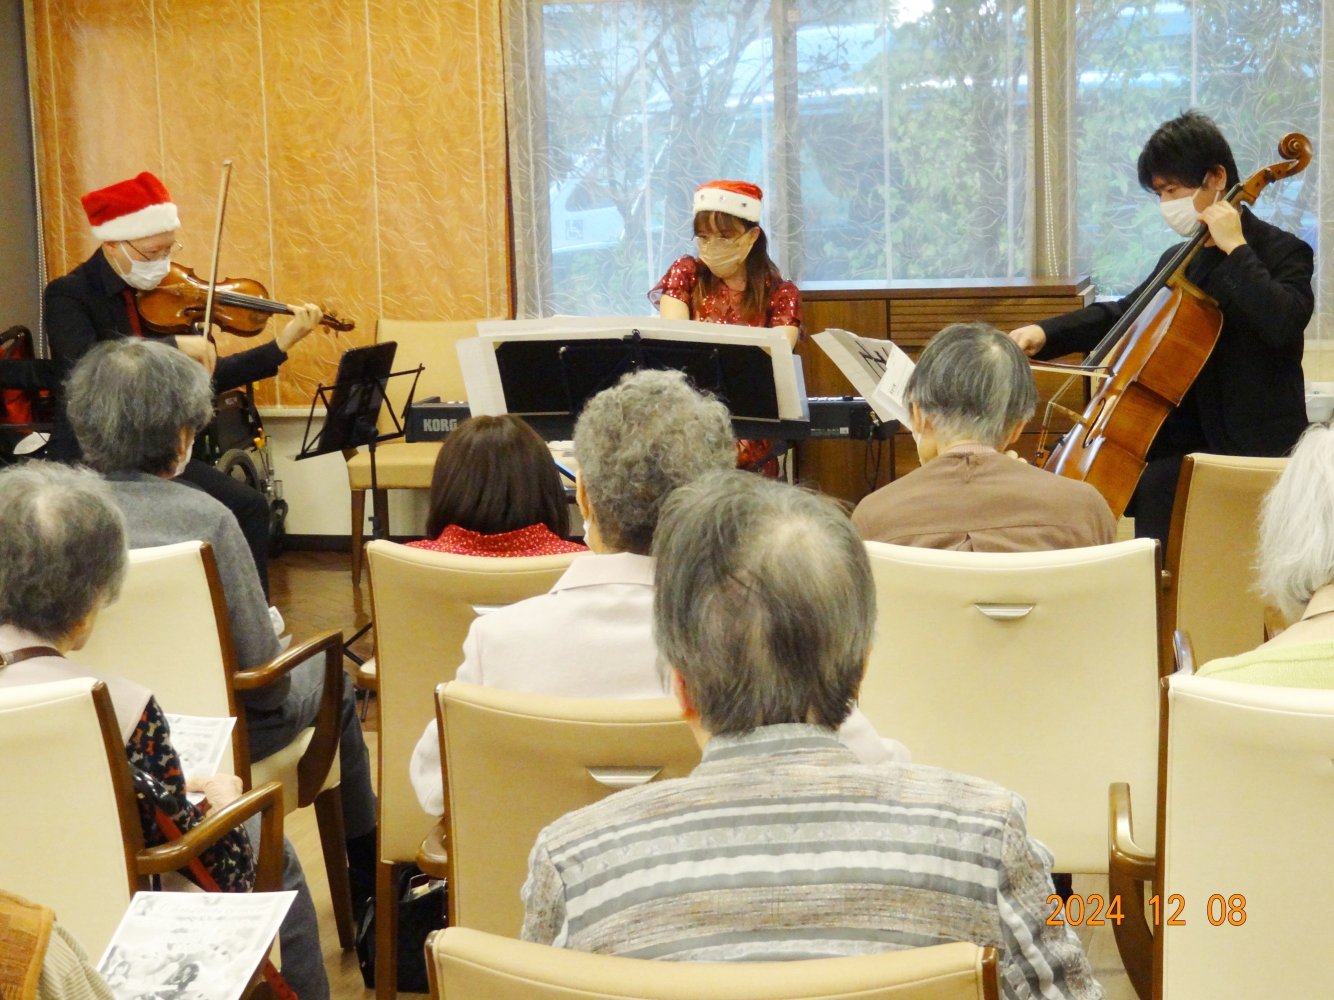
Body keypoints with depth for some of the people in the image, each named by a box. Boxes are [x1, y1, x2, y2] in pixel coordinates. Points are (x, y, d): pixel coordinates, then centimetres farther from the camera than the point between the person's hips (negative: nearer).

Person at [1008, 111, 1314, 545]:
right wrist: (1045, 332, 1)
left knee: (1154, 486, -31)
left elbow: (1282, 323, -27)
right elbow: (1122, 314, 18)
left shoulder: (1283, 252, -8)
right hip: (1189, 432, 8)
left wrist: (1236, 248, -22)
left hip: (1253, 445, -8)